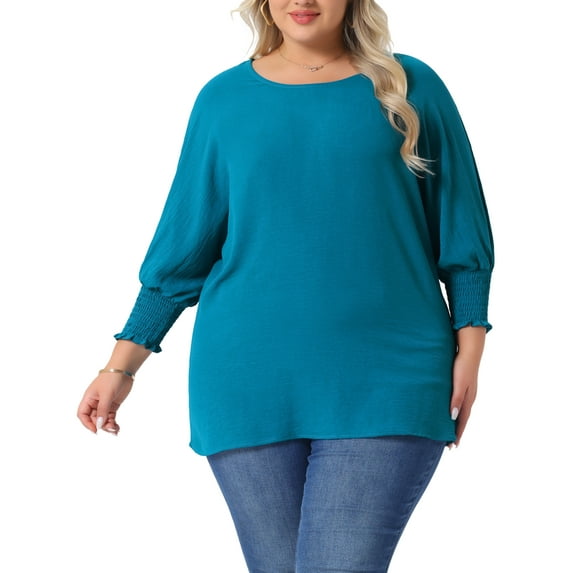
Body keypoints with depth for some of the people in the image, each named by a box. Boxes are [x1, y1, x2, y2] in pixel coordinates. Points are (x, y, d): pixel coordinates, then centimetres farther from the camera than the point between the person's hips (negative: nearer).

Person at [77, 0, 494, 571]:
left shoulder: (411, 89, 5)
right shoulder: (225, 98, 8)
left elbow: (461, 233, 9)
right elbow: (182, 245, 11)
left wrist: (469, 350, 1)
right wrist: (121, 365, 8)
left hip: (385, 382, -1)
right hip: (249, 384, 2)